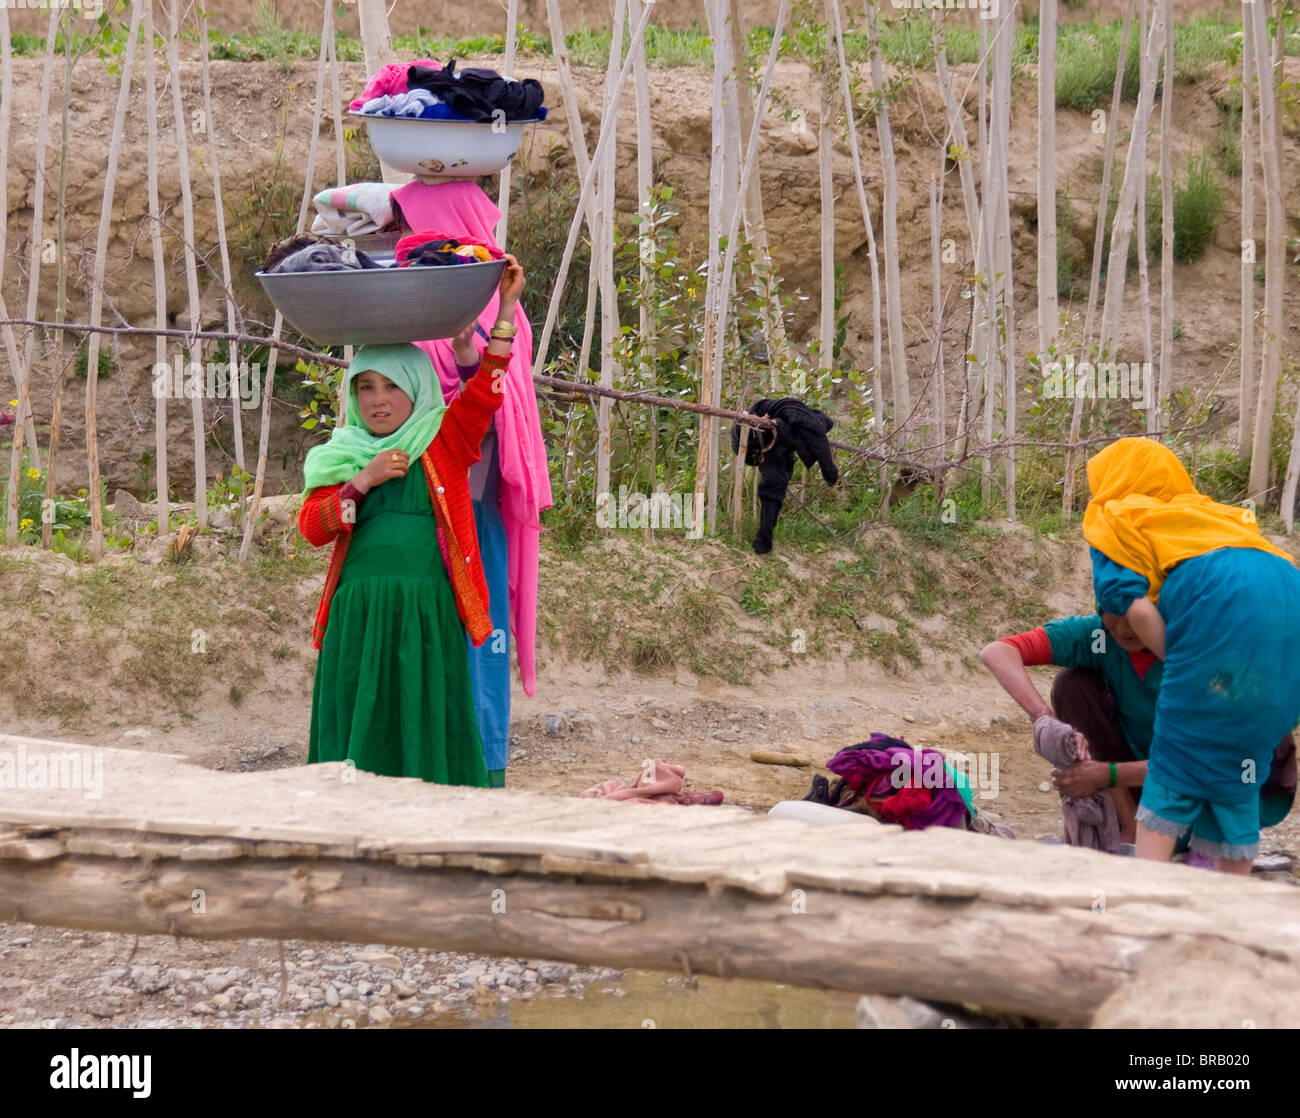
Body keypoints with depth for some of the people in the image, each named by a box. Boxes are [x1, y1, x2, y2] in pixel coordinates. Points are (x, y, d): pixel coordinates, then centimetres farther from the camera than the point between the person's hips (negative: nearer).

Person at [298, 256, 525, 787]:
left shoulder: (443, 442, 10)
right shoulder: (343, 456, 15)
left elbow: (485, 392, -5)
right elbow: (311, 526, 4)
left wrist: (507, 308, -11)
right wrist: (364, 481, -8)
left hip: (428, 613, -1)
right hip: (358, 615, 2)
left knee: (425, 726, -1)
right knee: (360, 724, 1)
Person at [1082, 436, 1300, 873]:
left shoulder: (1114, 515, 19)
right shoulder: (1211, 511, 37)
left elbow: (1137, 608, 3)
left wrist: (1177, 661, 11)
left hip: (1222, 602, -6)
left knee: (1172, 770, 3)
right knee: (1238, 766, 14)